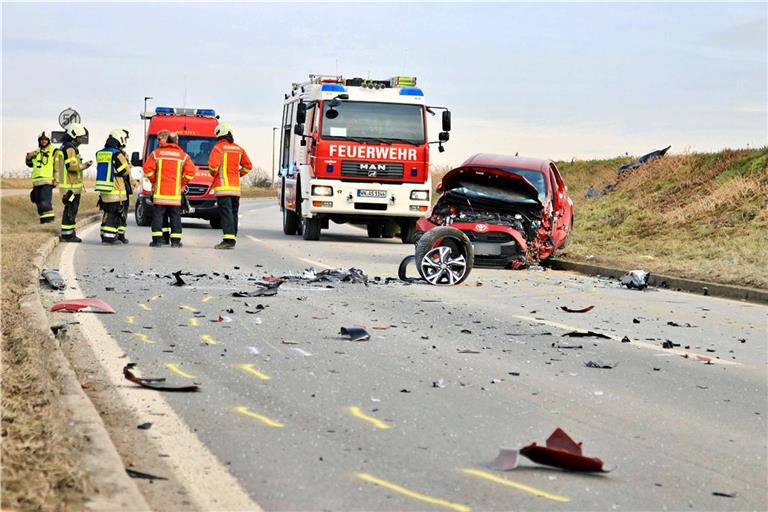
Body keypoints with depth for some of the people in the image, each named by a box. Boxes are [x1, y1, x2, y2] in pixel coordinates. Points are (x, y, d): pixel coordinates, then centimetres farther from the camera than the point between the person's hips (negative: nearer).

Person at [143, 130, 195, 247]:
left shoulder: (156, 153, 2)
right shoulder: (183, 155, 5)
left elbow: (147, 169, -5)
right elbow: (190, 171, -3)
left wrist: (153, 180, 9)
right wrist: (182, 183, 7)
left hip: (160, 191, -1)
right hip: (176, 193, 1)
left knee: (158, 215, 3)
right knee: (175, 216, 6)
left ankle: (157, 239, -3)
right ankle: (176, 240, 3)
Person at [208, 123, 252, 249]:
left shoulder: (218, 148, -7)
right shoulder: (239, 149, 13)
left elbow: (213, 165, -18)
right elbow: (248, 166, 18)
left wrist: (213, 174, 2)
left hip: (223, 186, -6)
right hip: (236, 187, 6)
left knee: (226, 213, -11)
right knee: (233, 213, 12)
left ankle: (229, 240, -19)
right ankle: (232, 238, 15)